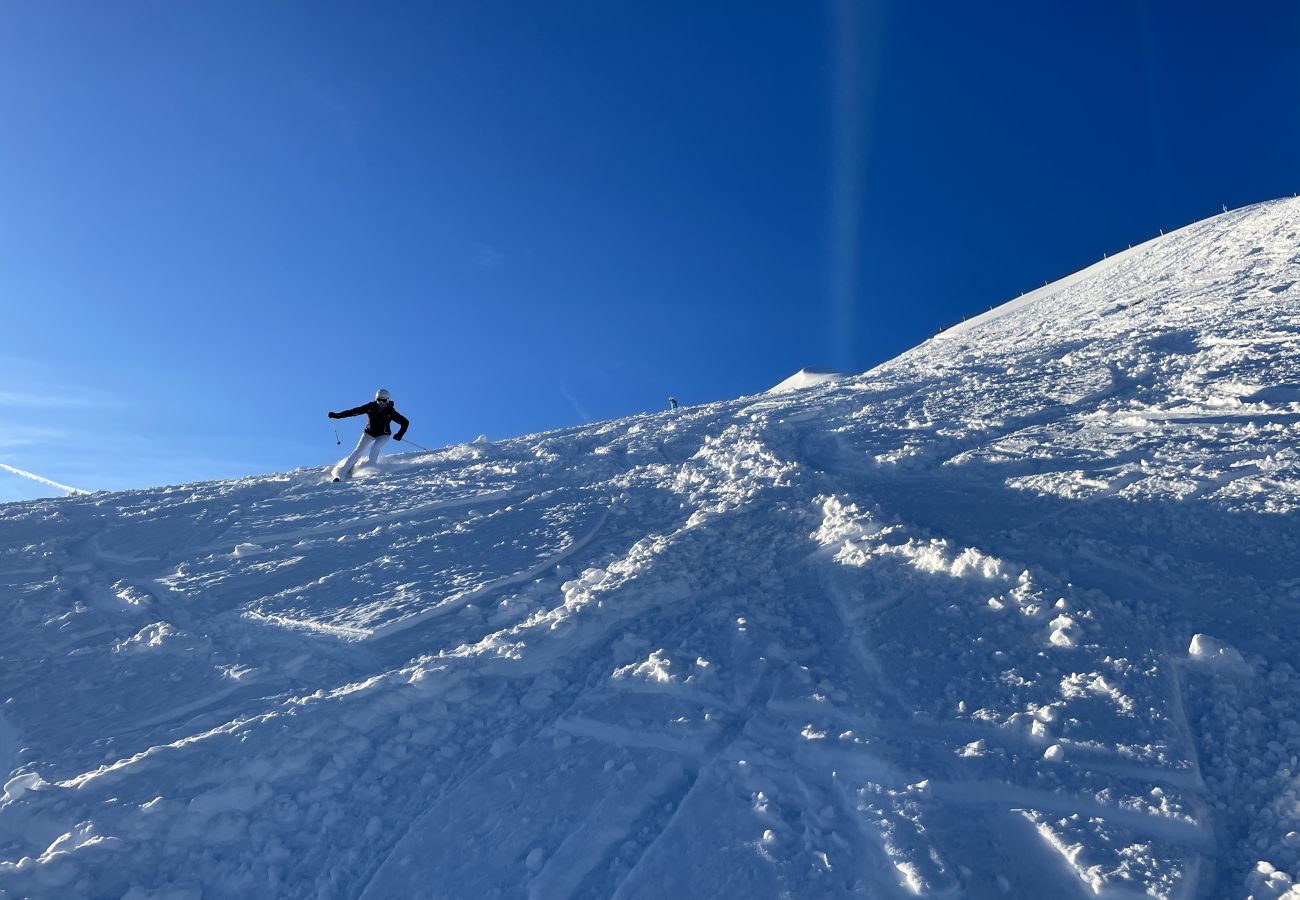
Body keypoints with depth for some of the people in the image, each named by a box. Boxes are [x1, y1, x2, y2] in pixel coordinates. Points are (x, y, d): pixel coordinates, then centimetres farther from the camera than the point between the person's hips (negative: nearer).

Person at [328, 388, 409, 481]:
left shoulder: (391, 412, -21)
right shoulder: (371, 407, -17)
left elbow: (405, 422, -15)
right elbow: (354, 411, -15)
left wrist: (399, 434, -27)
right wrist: (337, 415, -19)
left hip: (383, 435, -1)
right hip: (369, 433, 1)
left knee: (375, 447, -29)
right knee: (358, 451, -9)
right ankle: (342, 472, -6)